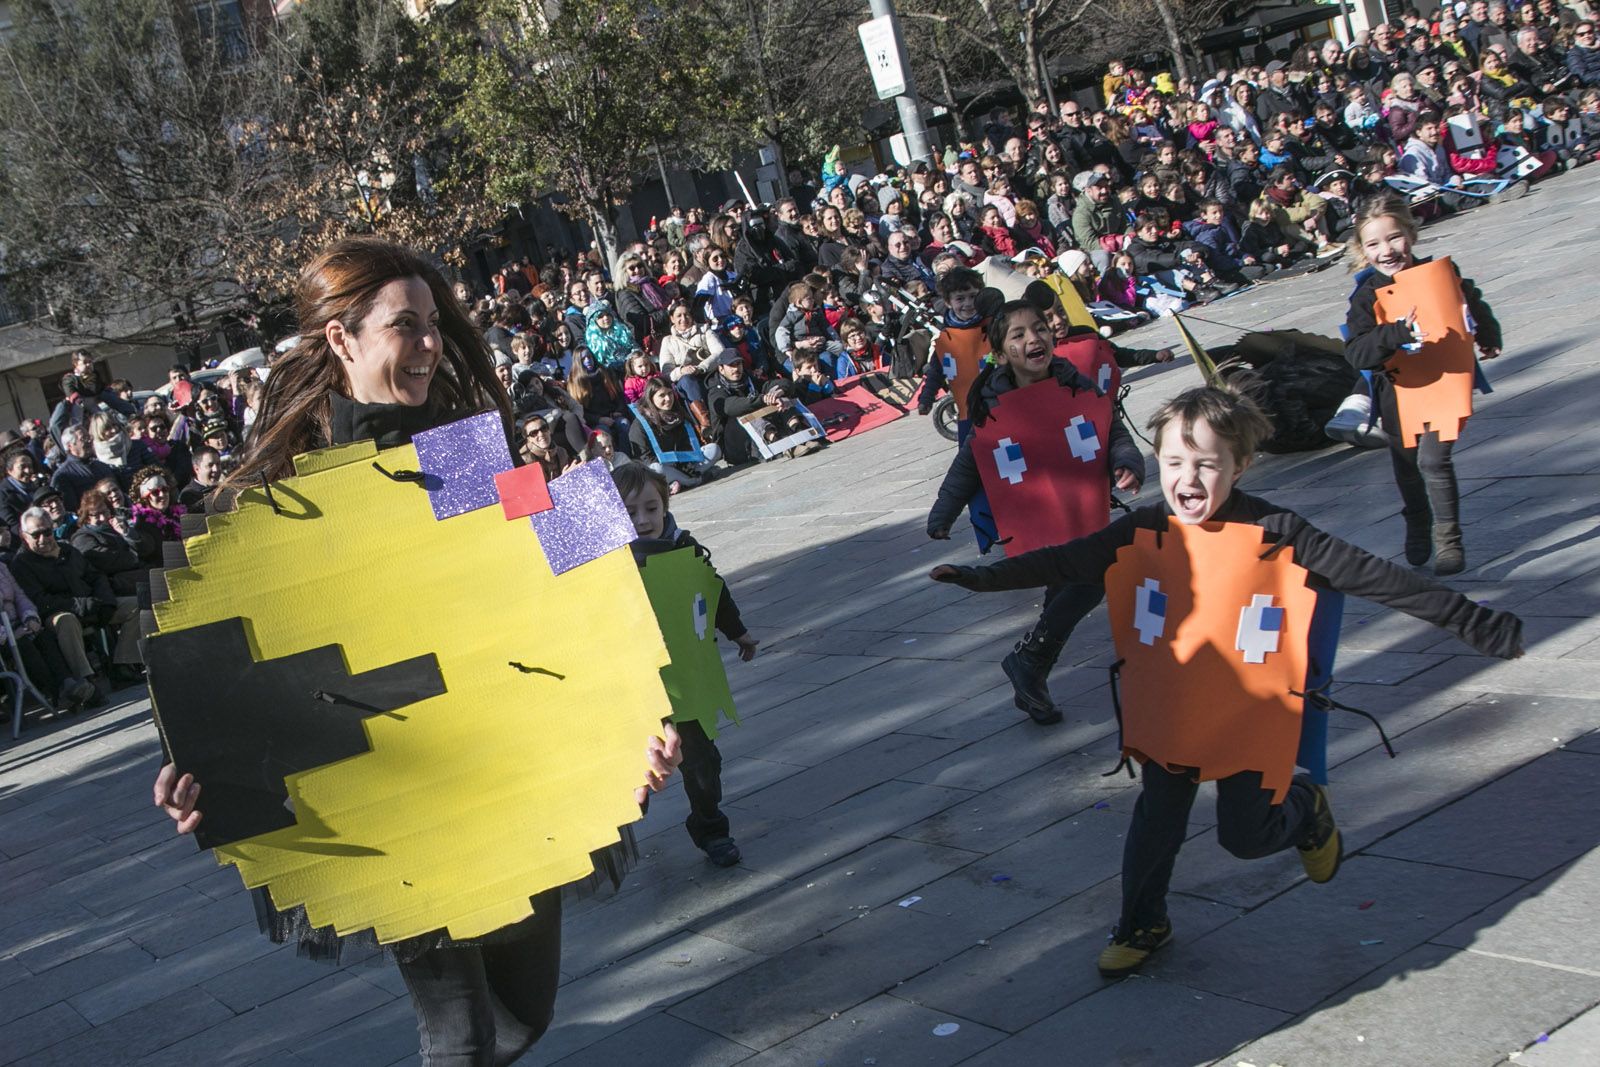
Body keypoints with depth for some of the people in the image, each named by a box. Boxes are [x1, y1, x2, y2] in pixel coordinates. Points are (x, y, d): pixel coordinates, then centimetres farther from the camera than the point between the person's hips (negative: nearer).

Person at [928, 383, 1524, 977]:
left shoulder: (1273, 532, -20)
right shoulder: (1146, 530, -11)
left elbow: (1372, 577, -20)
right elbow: (1066, 563, -1)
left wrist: (1476, 624, -20)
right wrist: (981, 578, -2)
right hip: (1169, 705, 3)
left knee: (1245, 835, 6)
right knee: (1157, 820, 12)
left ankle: (1304, 806, 39)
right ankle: (1141, 924, 36)